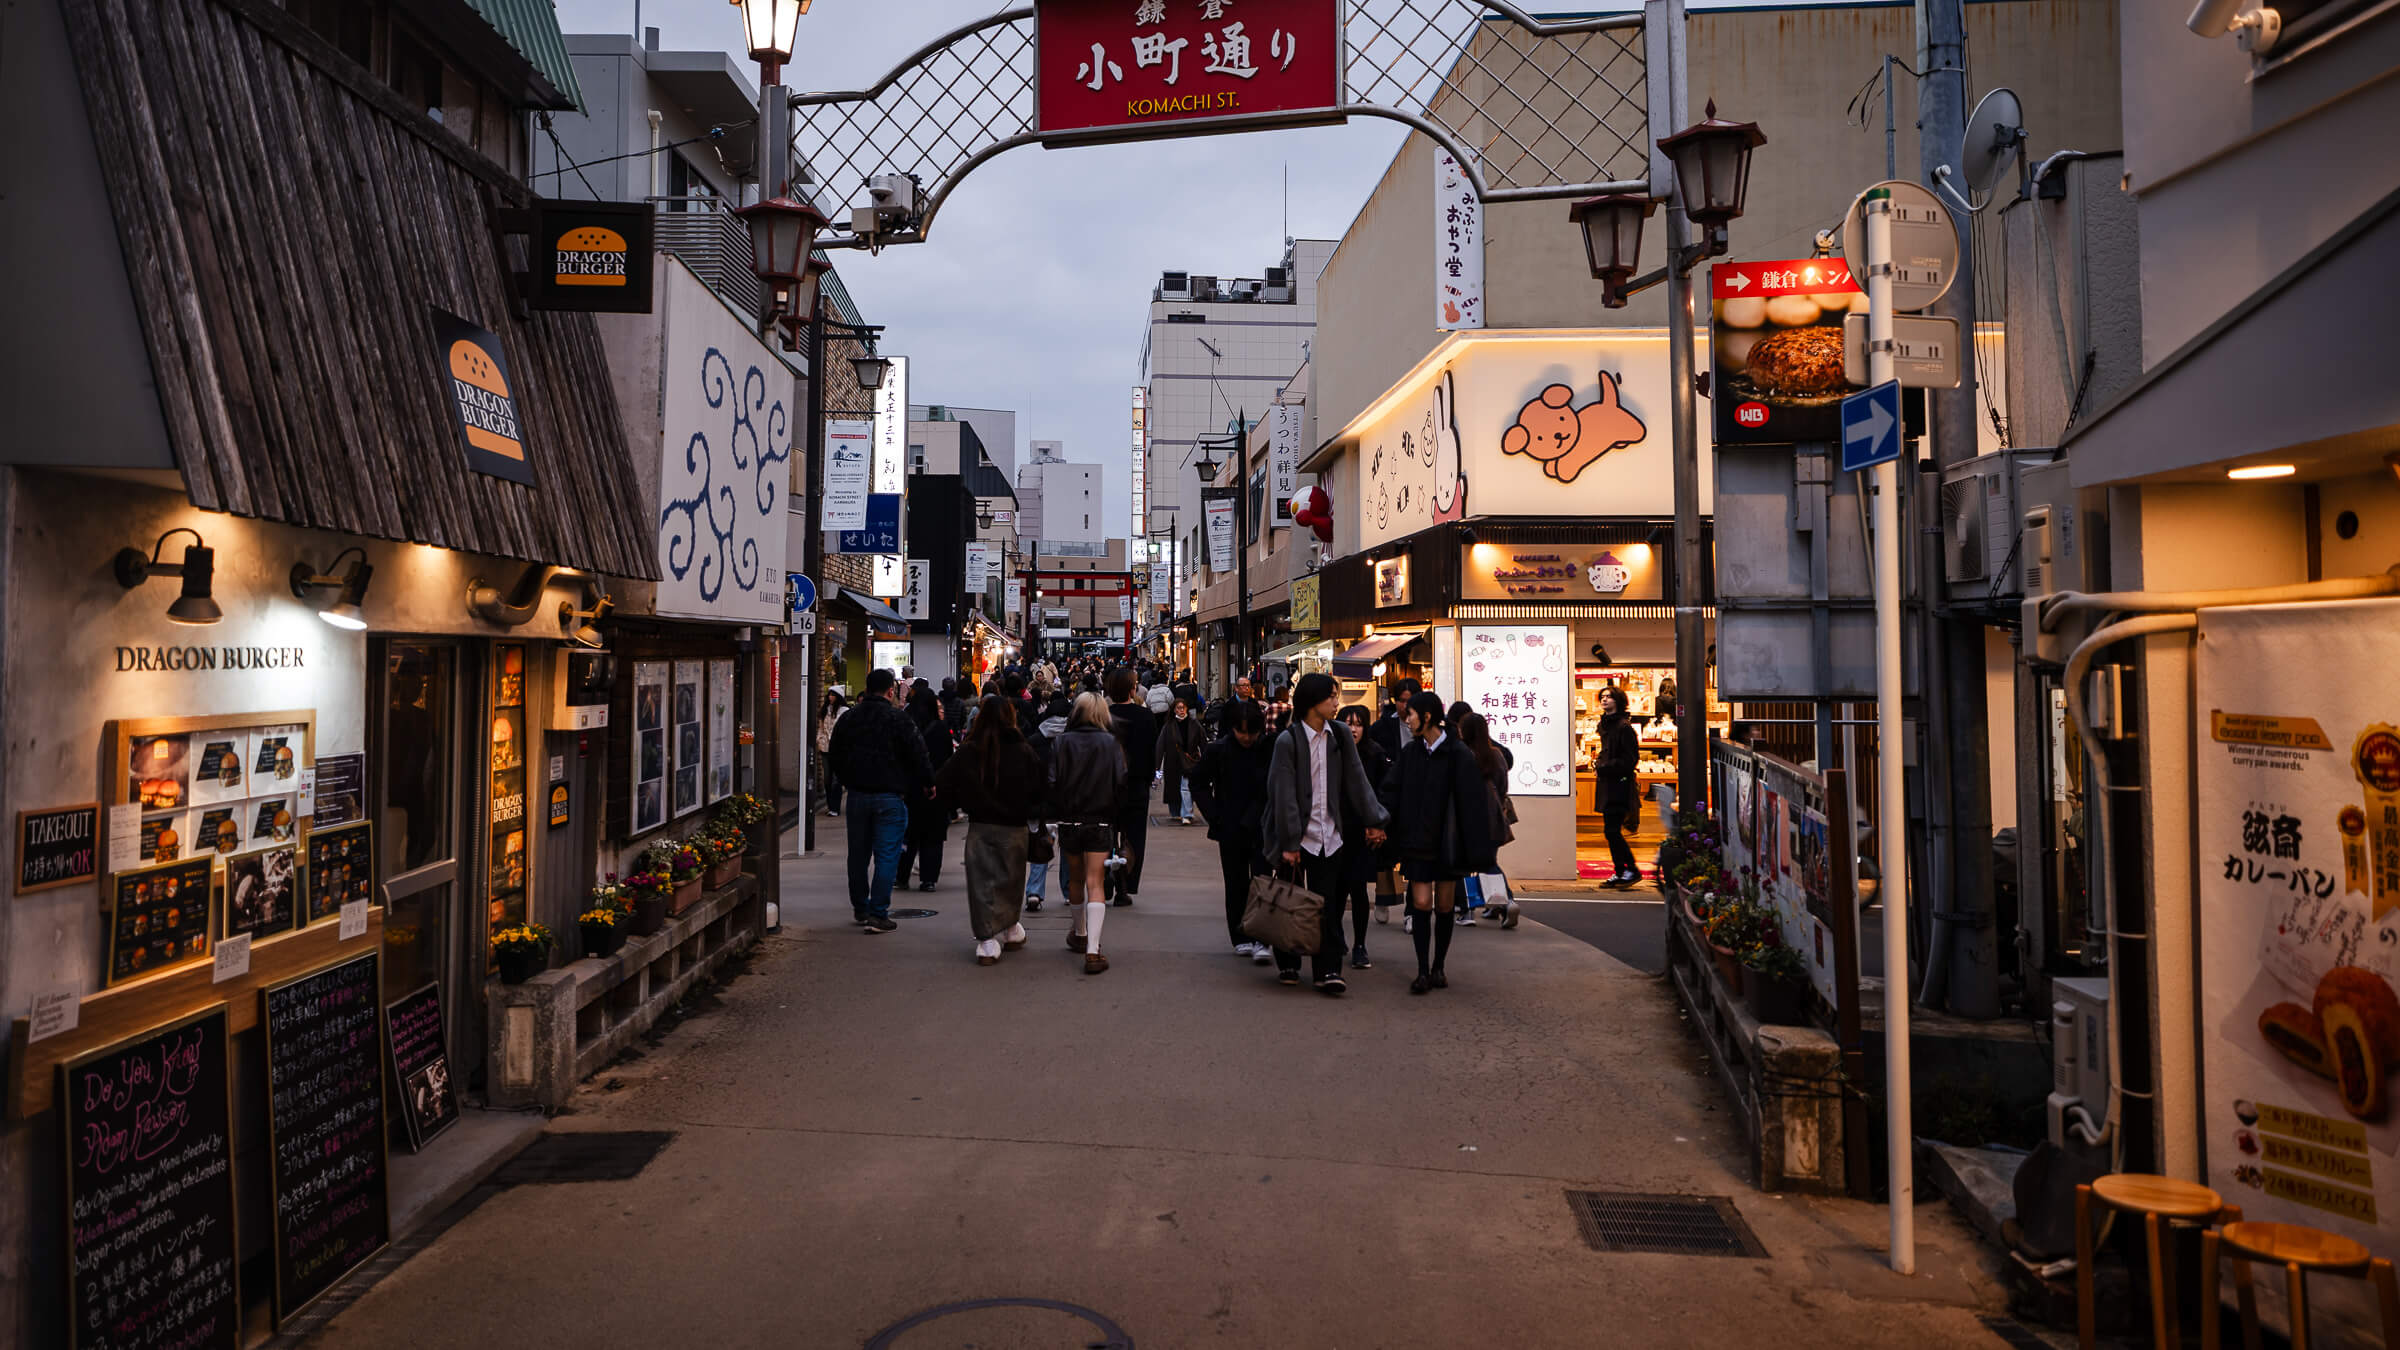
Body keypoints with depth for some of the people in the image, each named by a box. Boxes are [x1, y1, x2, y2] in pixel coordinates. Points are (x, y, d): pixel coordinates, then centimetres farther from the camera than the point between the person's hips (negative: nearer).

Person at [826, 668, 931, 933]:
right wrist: (928, 782, 6)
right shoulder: (898, 718, -11)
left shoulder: (848, 718, 6)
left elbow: (835, 756, 14)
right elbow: (918, 757, -10)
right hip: (890, 797, -5)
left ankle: (860, 908, 27)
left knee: (858, 854, 16)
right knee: (887, 855, -2)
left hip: (857, 795, 5)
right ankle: (878, 914, -5)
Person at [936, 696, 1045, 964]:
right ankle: (1011, 930, 32)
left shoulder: (968, 752, -5)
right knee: (1011, 879, 16)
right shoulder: (1024, 753, -6)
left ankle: (987, 941, -4)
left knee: (982, 881, 3)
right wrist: (1031, 813, 13)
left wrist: (965, 804, 10)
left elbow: (941, 784, -4)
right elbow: (1041, 789, -4)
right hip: (1014, 828, 0)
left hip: (980, 828, 0)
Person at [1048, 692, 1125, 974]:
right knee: (1094, 883, -1)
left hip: (1068, 822, 2)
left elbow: (1051, 782, -9)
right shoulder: (1110, 743, -6)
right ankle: (1092, 951, -12)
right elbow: (1120, 783, -10)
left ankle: (1080, 935, 38)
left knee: (1075, 879, 20)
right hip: (1099, 823, -2)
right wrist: (1115, 814, 4)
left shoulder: (1061, 742, -4)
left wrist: (1056, 811, 3)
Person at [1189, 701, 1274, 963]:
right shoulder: (1218, 750, -1)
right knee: (1236, 885, 9)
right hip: (1231, 831, 2)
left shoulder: (1271, 750, -6)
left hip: (1262, 830, -2)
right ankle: (1241, 939, 19)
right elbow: (1198, 784, 9)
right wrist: (1216, 817, 1)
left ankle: (1262, 941, -5)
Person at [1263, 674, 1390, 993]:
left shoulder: (1340, 736, 4)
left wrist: (1374, 821, 2)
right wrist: (1289, 841, -13)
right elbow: (1284, 794, -11)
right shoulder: (1288, 741, -9)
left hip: (1330, 835, 3)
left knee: (1328, 905, 0)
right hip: (1297, 835, -3)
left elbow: (1357, 781, 7)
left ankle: (1327, 971, 1)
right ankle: (1287, 964, 25)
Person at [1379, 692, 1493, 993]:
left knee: (1444, 907, 7)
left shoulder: (1458, 755, -8)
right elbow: (1390, 791, 4)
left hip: (1447, 842, -2)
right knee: (1421, 904, -5)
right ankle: (1423, 971, 0)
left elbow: (1472, 802, -9)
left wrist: (1477, 850, -12)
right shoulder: (1409, 752, 3)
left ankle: (1438, 968, 20)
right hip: (1417, 841, 2)